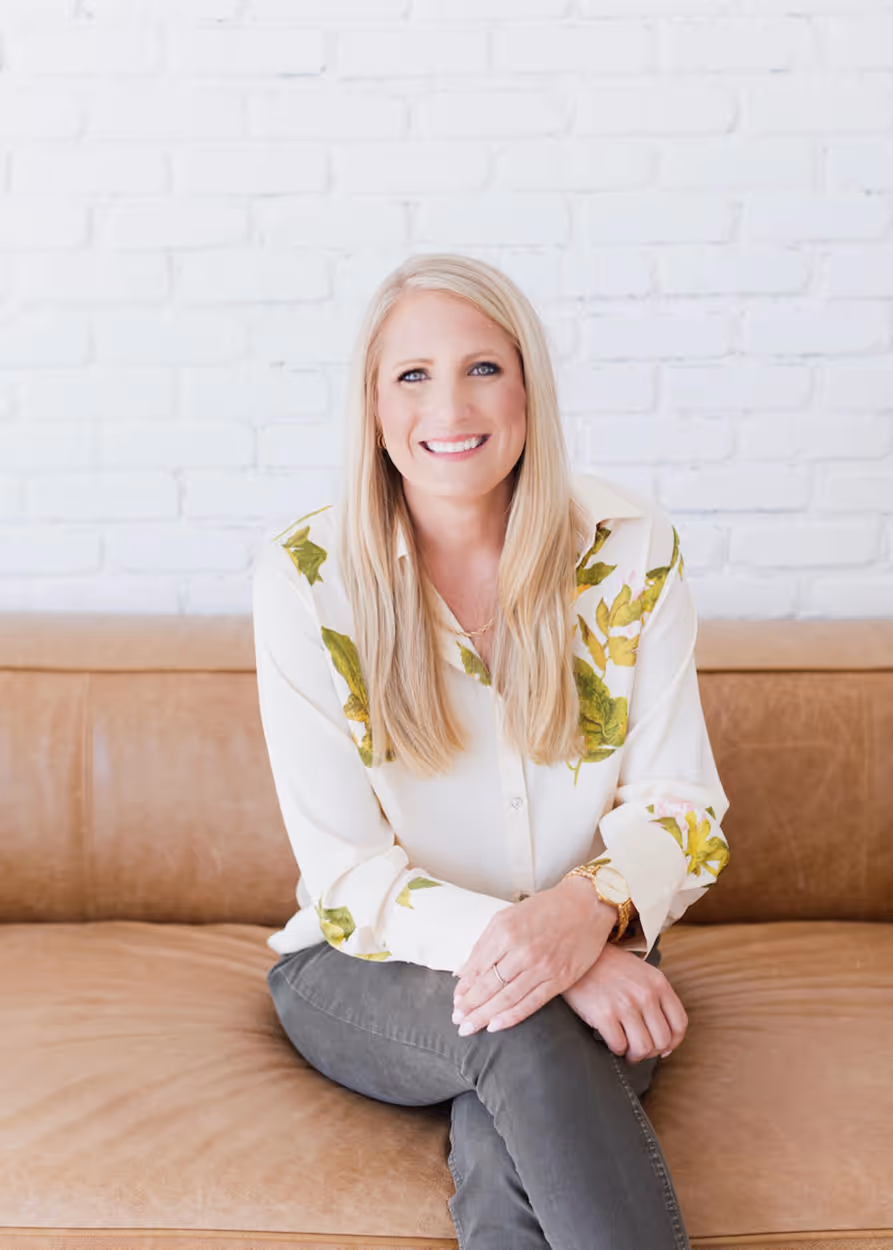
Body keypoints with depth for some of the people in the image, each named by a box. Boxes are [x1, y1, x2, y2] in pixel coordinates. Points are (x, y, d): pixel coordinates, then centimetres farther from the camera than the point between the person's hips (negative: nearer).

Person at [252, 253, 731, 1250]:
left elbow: (681, 802, -3)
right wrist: (510, 938, -29)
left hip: (596, 963, 1)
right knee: (523, 1037, -34)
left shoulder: (631, 550, -6)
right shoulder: (306, 574, -10)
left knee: (503, 1131, -33)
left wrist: (590, 909, -26)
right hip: (366, 972, 0)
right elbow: (344, 868, -12)